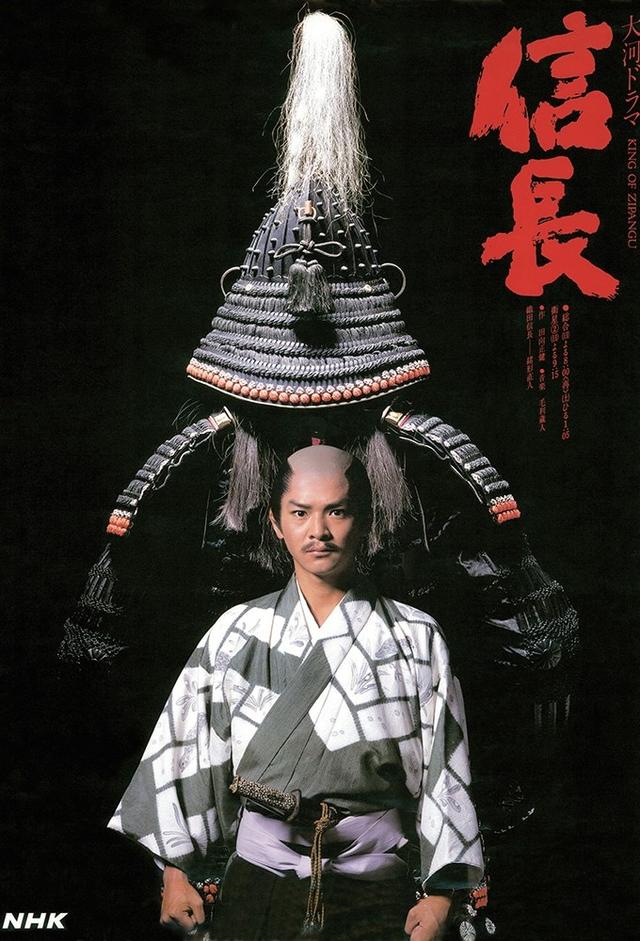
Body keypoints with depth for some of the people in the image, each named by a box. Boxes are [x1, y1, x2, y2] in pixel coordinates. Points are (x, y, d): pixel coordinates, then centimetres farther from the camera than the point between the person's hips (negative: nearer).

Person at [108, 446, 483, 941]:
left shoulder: (415, 637, -3)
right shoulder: (237, 633, 0)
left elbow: (443, 768, -3)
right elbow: (190, 751, 3)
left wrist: (440, 893, -6)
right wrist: (177, 872, 2)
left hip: (375, 881, 0)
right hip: (258, 876, 1)